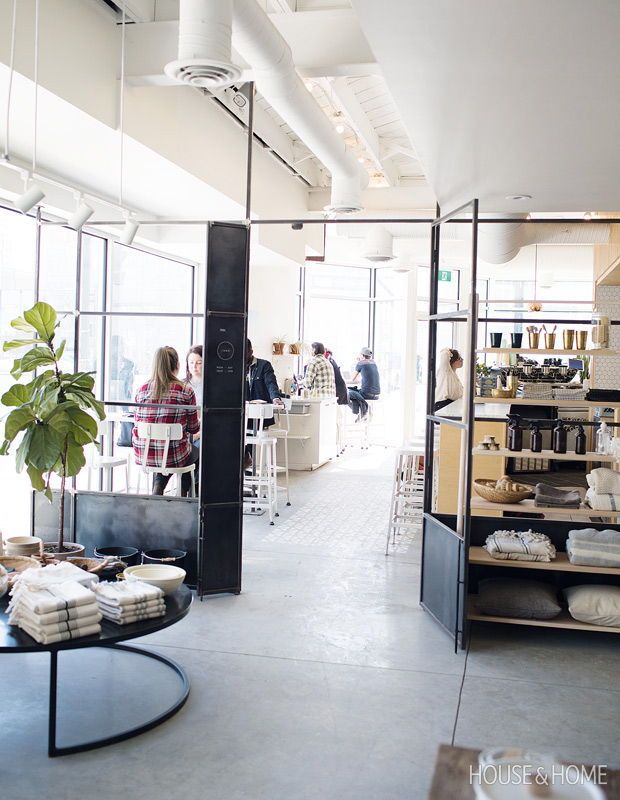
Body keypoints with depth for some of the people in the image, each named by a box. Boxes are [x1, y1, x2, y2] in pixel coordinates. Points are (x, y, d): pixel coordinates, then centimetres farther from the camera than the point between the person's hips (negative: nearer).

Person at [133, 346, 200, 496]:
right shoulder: (186, 391, -10)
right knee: (196, 452, 30)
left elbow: (137, 420, 13)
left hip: (142, 455, 3)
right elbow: (193, 428, -2)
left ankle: (158, 487, 19)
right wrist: (198, 420, 21)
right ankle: (183, 498, 36)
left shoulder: (143, 390, -1)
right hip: (172, 456, -3)